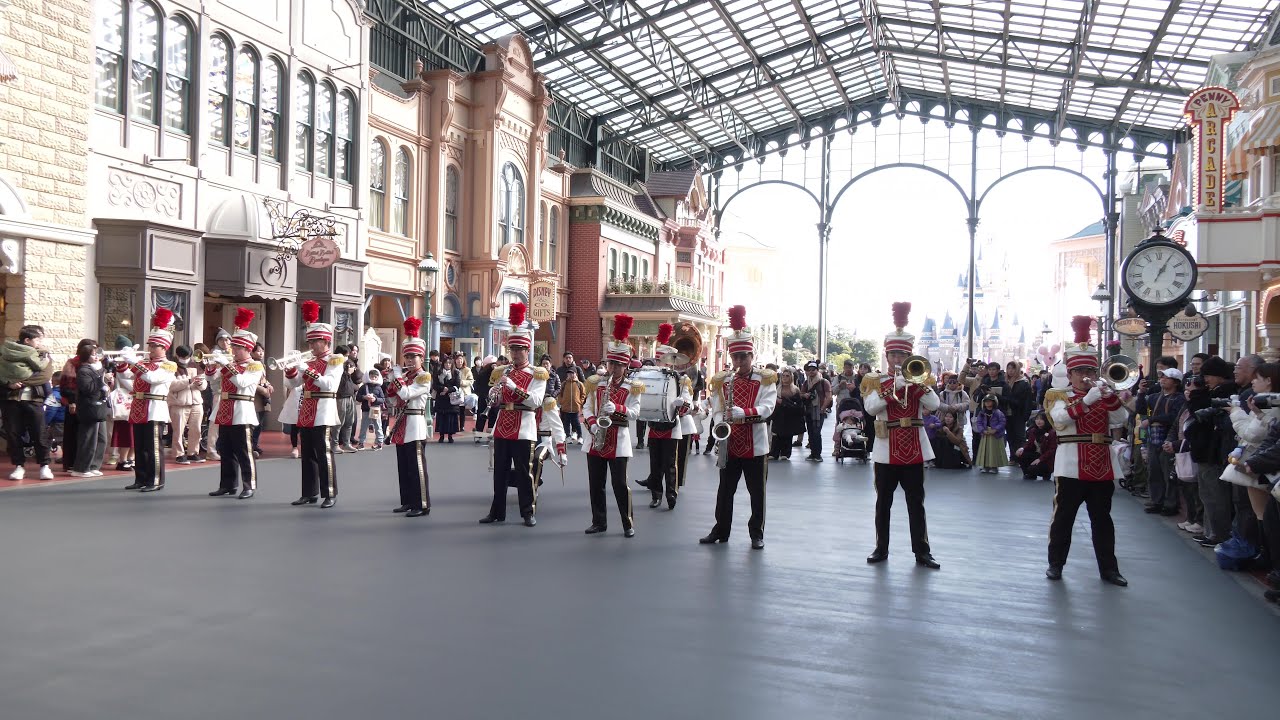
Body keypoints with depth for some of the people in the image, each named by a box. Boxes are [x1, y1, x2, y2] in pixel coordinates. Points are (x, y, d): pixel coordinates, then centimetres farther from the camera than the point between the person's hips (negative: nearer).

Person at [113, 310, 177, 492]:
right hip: (138, 410, 8)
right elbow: (130, 386, 15)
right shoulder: (143, 363, 17)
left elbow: (150, 377, -23)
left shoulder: (169, 366, -6)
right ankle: (141, 479, 19)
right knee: (139, 447, 12)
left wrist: (133, 360, -24)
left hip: (154, 411, -7)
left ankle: (156, 481, 2)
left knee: (153, 447, -4)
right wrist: (122, 365, 4)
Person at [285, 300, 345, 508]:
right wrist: (291, 370, -5)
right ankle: (310, 493, 18)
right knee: (307, 455, 10)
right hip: (306, 413, 7)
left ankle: (330, 495, 0)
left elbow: (329, 383, -20)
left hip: (322, 414, -7)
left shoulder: (335, 361, -5)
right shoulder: (309, 361, 15)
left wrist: (308, 371, -25)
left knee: (324, 455, -5)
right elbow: (295, 384, 14)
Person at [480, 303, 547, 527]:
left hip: (523, 429, -4)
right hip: (502, 427, 5)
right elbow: (493, 402, 11)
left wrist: (513, 386, -24)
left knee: (524, 473, 1)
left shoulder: (537, 374, -3)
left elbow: (536, 402, -17)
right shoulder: (501, 371, 11)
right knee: (500, 472, 9)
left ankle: (528, 513, 10)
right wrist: (496, 387, -11)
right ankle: (497, 511, 18)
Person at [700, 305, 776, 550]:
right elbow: (717, 411, 0)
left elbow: (767, 408, -15)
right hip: (730, 445, 2)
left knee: (757, 493, 6)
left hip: (755, 446, -2)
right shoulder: (721, 381, 6)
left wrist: (742, 413, -31)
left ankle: (757, 533, 17)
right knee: (725, 491, 10)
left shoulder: (766, 379, -2)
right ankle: (721, 530, 22)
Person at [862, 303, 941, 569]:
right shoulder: (875, 381, 2)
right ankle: (881, 548, 18)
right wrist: (893, 389, -24)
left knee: (916, 503, 5)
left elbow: (934, 404, -10)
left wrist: (915, 382, -20)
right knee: (883, 502, 8)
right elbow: (870, 408, -16)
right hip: (887, 449, -1)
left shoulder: (919, 379, 6)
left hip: (914, 449, 1)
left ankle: (922, 551, 10)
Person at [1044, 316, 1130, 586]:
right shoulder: (1059, 396, 0)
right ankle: (1056, 564, 14)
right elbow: (1061, 418, -20)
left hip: (1102, 467, 4)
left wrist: (1109, 395, -15)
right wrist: (1087, 399, -28)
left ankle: (1108, 567, 17)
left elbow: (1120, 421, -1)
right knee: (1063, 517, 4)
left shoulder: (1104, 397, 13)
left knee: (1102, 519, 11)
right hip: (1071, 466, -4)